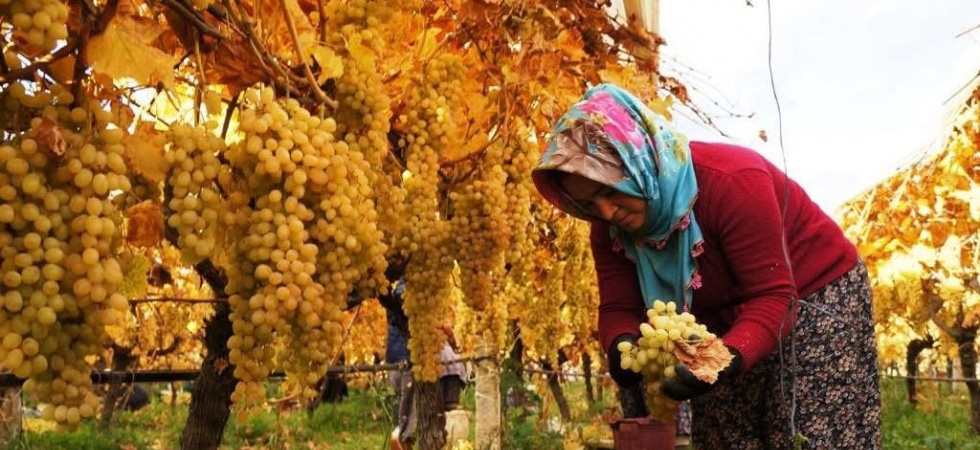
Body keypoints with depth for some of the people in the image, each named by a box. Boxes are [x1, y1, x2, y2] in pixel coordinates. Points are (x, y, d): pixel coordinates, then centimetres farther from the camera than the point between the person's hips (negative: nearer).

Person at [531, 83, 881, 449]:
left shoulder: (731, 180, -31)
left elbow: (773, 298, -32)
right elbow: (618, 308, -12)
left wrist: (727, 359, -48)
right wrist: (621, 346, -36)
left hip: (815, 301, -6)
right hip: (725, 331, 6)